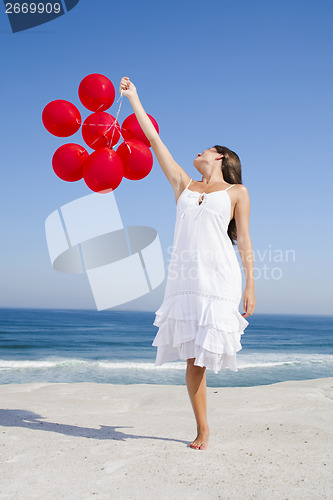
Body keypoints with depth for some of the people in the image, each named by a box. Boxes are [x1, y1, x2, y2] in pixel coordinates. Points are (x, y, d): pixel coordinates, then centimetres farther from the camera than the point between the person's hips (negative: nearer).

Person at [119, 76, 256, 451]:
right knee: (192, 359, 3)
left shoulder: (236, 191, 10)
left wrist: (250, 285, -2)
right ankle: (202, 430, 14)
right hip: (183, 275, 3)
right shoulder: (183, 184, 18)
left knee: (209, 348, -10)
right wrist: (133, 98, 24)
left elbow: (244, 239, 5)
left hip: (219, 273, -2)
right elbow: (154, 140, 20)